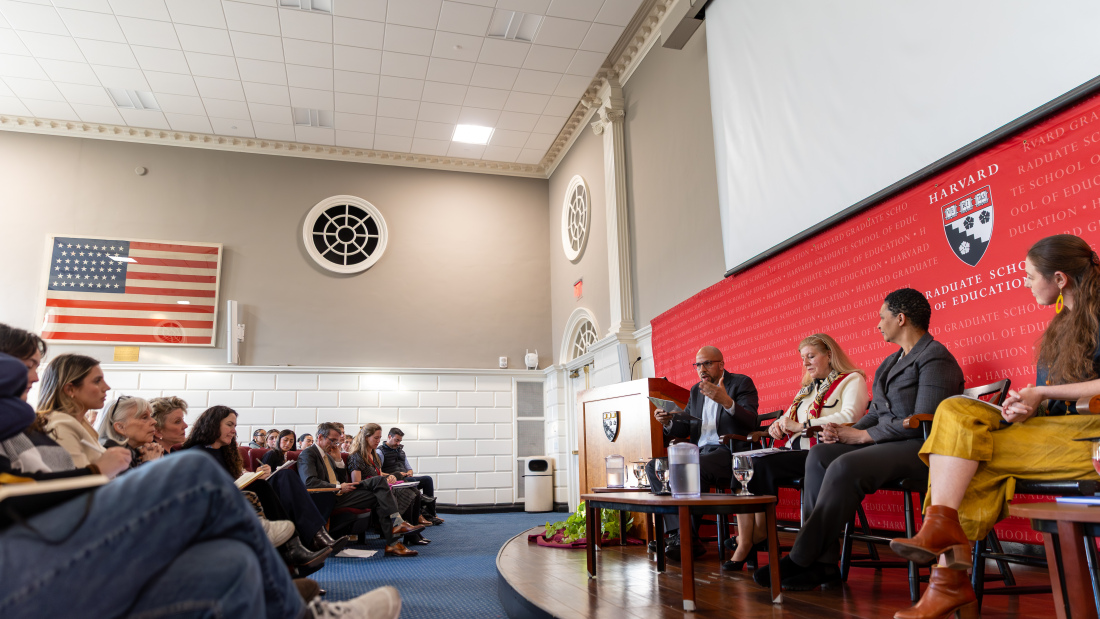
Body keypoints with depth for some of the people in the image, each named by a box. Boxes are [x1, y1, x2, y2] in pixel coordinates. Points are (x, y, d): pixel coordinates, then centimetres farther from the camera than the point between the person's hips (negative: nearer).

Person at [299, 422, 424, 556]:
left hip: (339, 494, 8)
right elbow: (309, 482, -21)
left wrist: (338, 459, 10)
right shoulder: (308, 454, -3)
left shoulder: (327, 455, 24)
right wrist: (338, 487, -19)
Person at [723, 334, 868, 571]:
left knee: (762, 465, -28)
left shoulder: (852, 380, 4)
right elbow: (791, 420, 28)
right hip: (797, 452, 7)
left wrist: (802, 426, -16)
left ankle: (759, 536, -12)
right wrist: (778, 425, 2)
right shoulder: (808, 388, 29)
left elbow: (849, 418, -15)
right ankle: (744, 544, -24)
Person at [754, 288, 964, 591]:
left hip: (919, 447, -9)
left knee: (845, 467, -32)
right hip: (885, 442, 9)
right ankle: (823, 565, -20)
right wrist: (846, 431, -1)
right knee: (819, 455, -15)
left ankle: (800, 561, -25)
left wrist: (863, 435, -15)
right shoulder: (890, 363, 23)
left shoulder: (935, 357, -8)